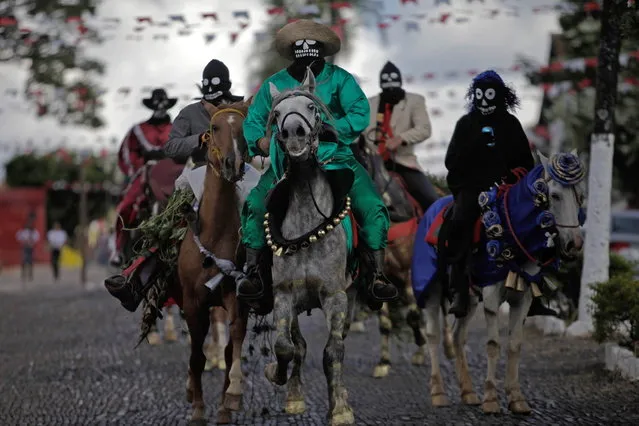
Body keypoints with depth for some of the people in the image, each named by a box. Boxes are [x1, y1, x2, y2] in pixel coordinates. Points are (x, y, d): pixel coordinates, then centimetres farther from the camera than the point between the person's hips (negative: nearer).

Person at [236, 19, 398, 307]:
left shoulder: (340, 79, 3)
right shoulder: (274, 84, 9)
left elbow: (360, 113, -8)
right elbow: (253, 119, 15)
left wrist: (333, 130, -23)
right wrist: (260, 140, -7)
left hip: (335, 158, -1)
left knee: (372, 206, -19)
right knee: (255, 204, -21)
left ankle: (377, 275, -12)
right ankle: (252, 272, -11)